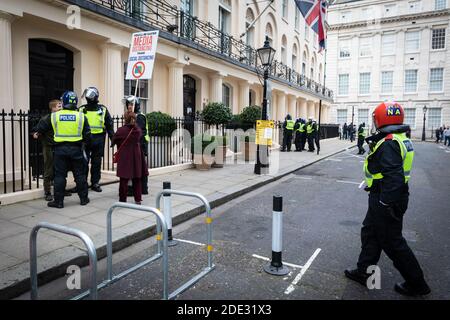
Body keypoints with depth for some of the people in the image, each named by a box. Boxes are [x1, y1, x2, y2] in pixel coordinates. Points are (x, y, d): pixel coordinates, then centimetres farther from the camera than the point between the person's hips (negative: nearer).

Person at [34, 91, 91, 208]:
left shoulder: (54, 116, -1)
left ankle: (58, 201, 10)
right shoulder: (81, 116, -3)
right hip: (76, 149, 0)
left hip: (60, 149, 0)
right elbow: (87, 135, -2)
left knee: (60, 175, 6)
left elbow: (41, 128, 10)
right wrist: (88, 143, 17)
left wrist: (37, 133, 32)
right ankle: (83, 198, 18)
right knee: (80, 174, 10)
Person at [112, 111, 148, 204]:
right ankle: (138, 199, 18)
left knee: (124, 179, 4)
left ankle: (123, 200, 10)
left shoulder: (121, 130, -12)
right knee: (137, 179, 12)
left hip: (124, 158, -3)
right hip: (136, 157, 3)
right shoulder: (138, 130, -3)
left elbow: (114, 141, 1)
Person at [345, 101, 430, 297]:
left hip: (385, 200, -10)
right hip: (395, 197, 10)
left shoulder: (388, 143, -23)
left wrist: (386, 203, -25)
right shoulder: (401, 138, 9)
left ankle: (416, 284, 20)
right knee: (369, 233, 18)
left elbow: (393, 176, -29)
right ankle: (364, 272, 30)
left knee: (392, 243, 4)